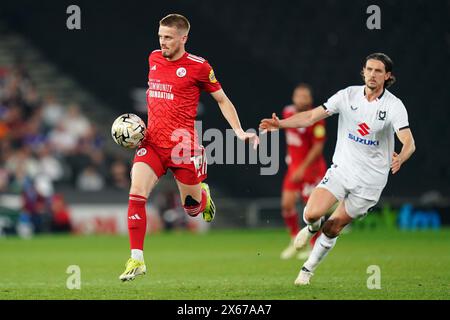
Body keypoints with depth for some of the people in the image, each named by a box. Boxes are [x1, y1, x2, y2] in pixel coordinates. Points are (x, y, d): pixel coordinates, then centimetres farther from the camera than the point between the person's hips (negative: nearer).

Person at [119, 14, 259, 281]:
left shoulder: (198, 66, -7)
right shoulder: (153, 59, 8)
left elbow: (222, 100, 4)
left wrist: (239, 132, -6)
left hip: (183, 146, -3)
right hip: (152, 143, 3)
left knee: (192, 208, 8)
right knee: (136, 194, -17)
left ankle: (203, 195, 47)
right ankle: (137, 260, -12)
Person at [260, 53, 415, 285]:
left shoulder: (394, 106, -13)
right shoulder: (348, 95, -5)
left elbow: (408, 142, -23)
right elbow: (312, 116, -5)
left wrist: (400, 158, -46)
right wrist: (280, 124, -18)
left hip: (371, 177, -2)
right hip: (342, 168, 2)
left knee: (334, 227, 3)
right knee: (312, 214, -16)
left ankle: (308, 268, 25)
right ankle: (312, 227, 23)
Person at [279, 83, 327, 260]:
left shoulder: (316, 118, -17)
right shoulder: (288, 112, 2)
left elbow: (318, 147, -17)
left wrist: (303, 168, -19)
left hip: (311, 166, -6)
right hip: (294, 165, 6)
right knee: (287, 204, -3)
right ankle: (295, 240, 14)